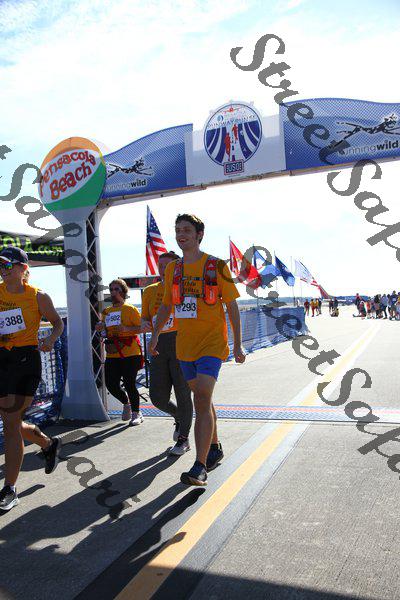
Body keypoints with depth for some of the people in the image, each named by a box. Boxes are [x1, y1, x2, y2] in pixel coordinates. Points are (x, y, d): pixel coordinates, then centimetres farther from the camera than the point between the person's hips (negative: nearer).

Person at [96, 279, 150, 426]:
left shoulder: (130, 309, -3)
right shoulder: (106, 312, 15)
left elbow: (144, 328, -10)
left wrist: (127, 328, -21)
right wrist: (100, 328, 5)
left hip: (130, 354, -6)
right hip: (112, 355, 6)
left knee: (129, 384, -6)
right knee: (111, 385, 3)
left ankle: (136, 414, 15)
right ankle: (126, 403, 33)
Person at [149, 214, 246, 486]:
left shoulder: (216, 266, -5)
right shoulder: (173, 269, 10)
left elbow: (232, 305, -3)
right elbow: (166, 305, 20)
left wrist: (238, 344, -4)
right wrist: (155, 335, 16)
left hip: (212, 343, -5)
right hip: (185, 345, 5)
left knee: (203, 398, -16)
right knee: (203, 399, 15)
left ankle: (200, 467, -12)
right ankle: (215, 448, 34)